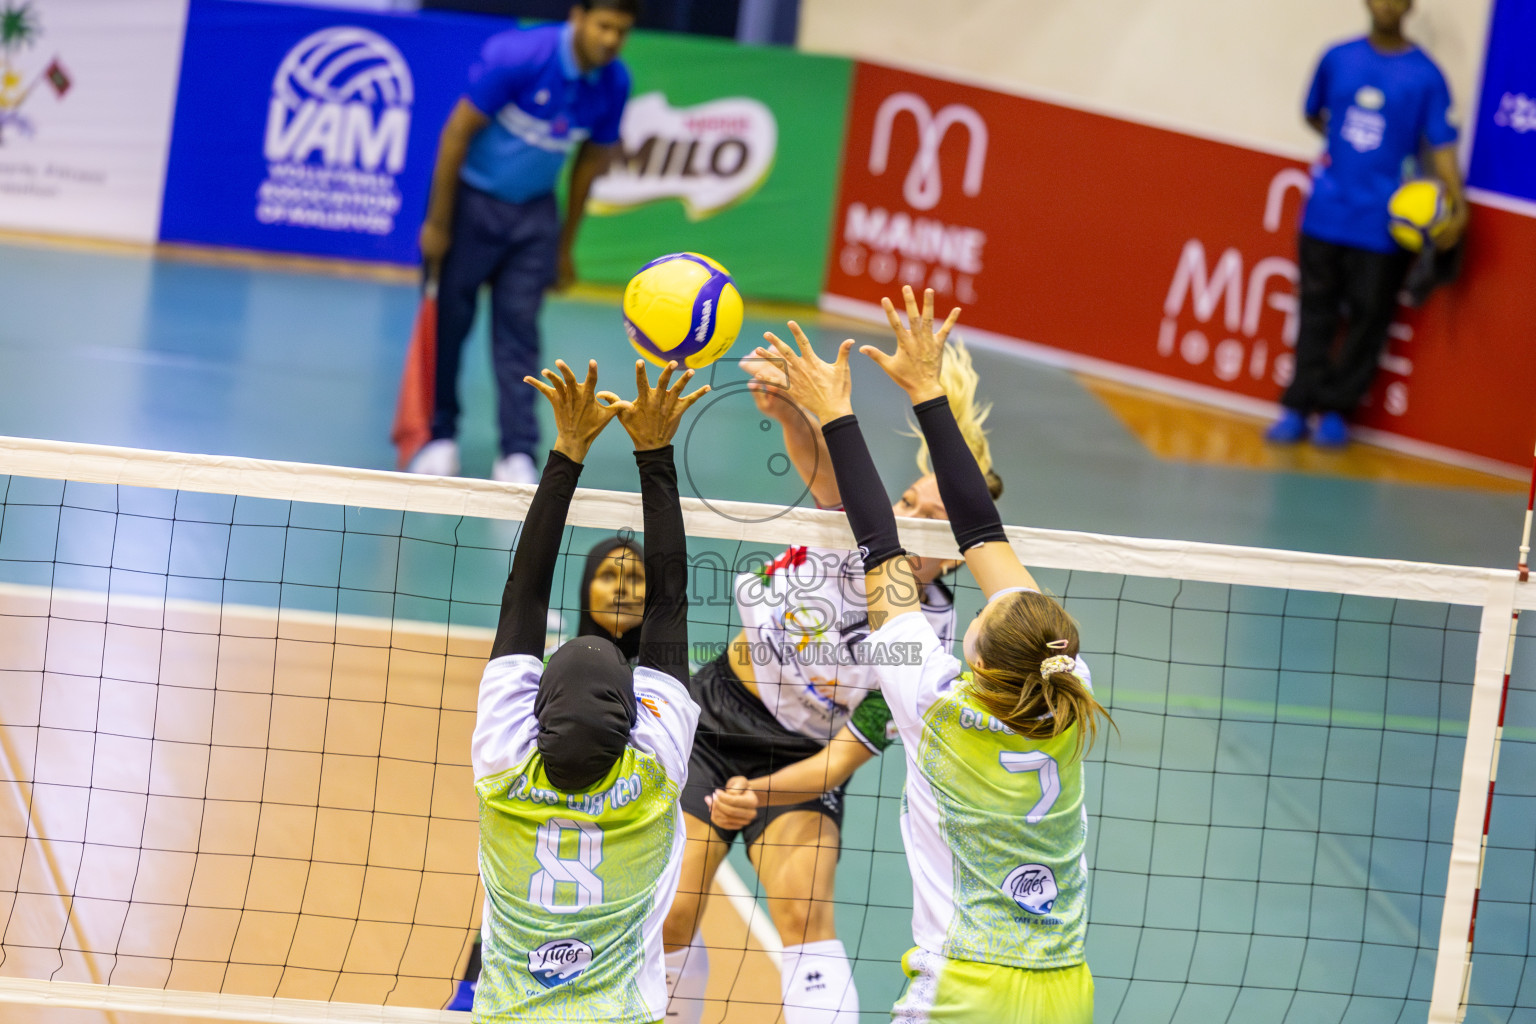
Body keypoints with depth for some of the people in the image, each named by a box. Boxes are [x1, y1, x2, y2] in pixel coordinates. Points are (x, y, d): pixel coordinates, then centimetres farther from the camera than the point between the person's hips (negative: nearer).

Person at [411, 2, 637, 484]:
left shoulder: (613, 84, -8)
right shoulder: (518, 56, -23)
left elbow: (590, 161, 7)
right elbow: (458, 131, -17)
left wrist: (564, 247, 11)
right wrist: (437, 223, -15)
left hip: (533, 214, 3)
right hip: (472, 200, -3)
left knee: (519, 331, -3)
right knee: (448, 322, 2)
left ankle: (518, 455, -3)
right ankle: (440, 437, 17)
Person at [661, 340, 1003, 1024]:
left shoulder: (930, 640, -19)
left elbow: (846, 755, -19)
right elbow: (816, 458, -35)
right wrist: (786, 409, -57)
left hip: (797, 763, -2)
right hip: (714, 715, 2)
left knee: (804, 910, -24)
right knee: (669, 921, -5)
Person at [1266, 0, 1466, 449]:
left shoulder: (1425, 75, -4)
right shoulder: (1338, 58, 5)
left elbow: (1442, 146, -7)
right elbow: (1313, 113, 20)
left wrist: (1456, 204, -19)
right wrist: (1347, 144, 7)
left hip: (1383, 222, -2)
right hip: (1327, 209, 2)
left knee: (1369, 313, 1)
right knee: (1317, 309, 6)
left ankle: (1335, 411, 11)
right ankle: (1299, 408, 10)